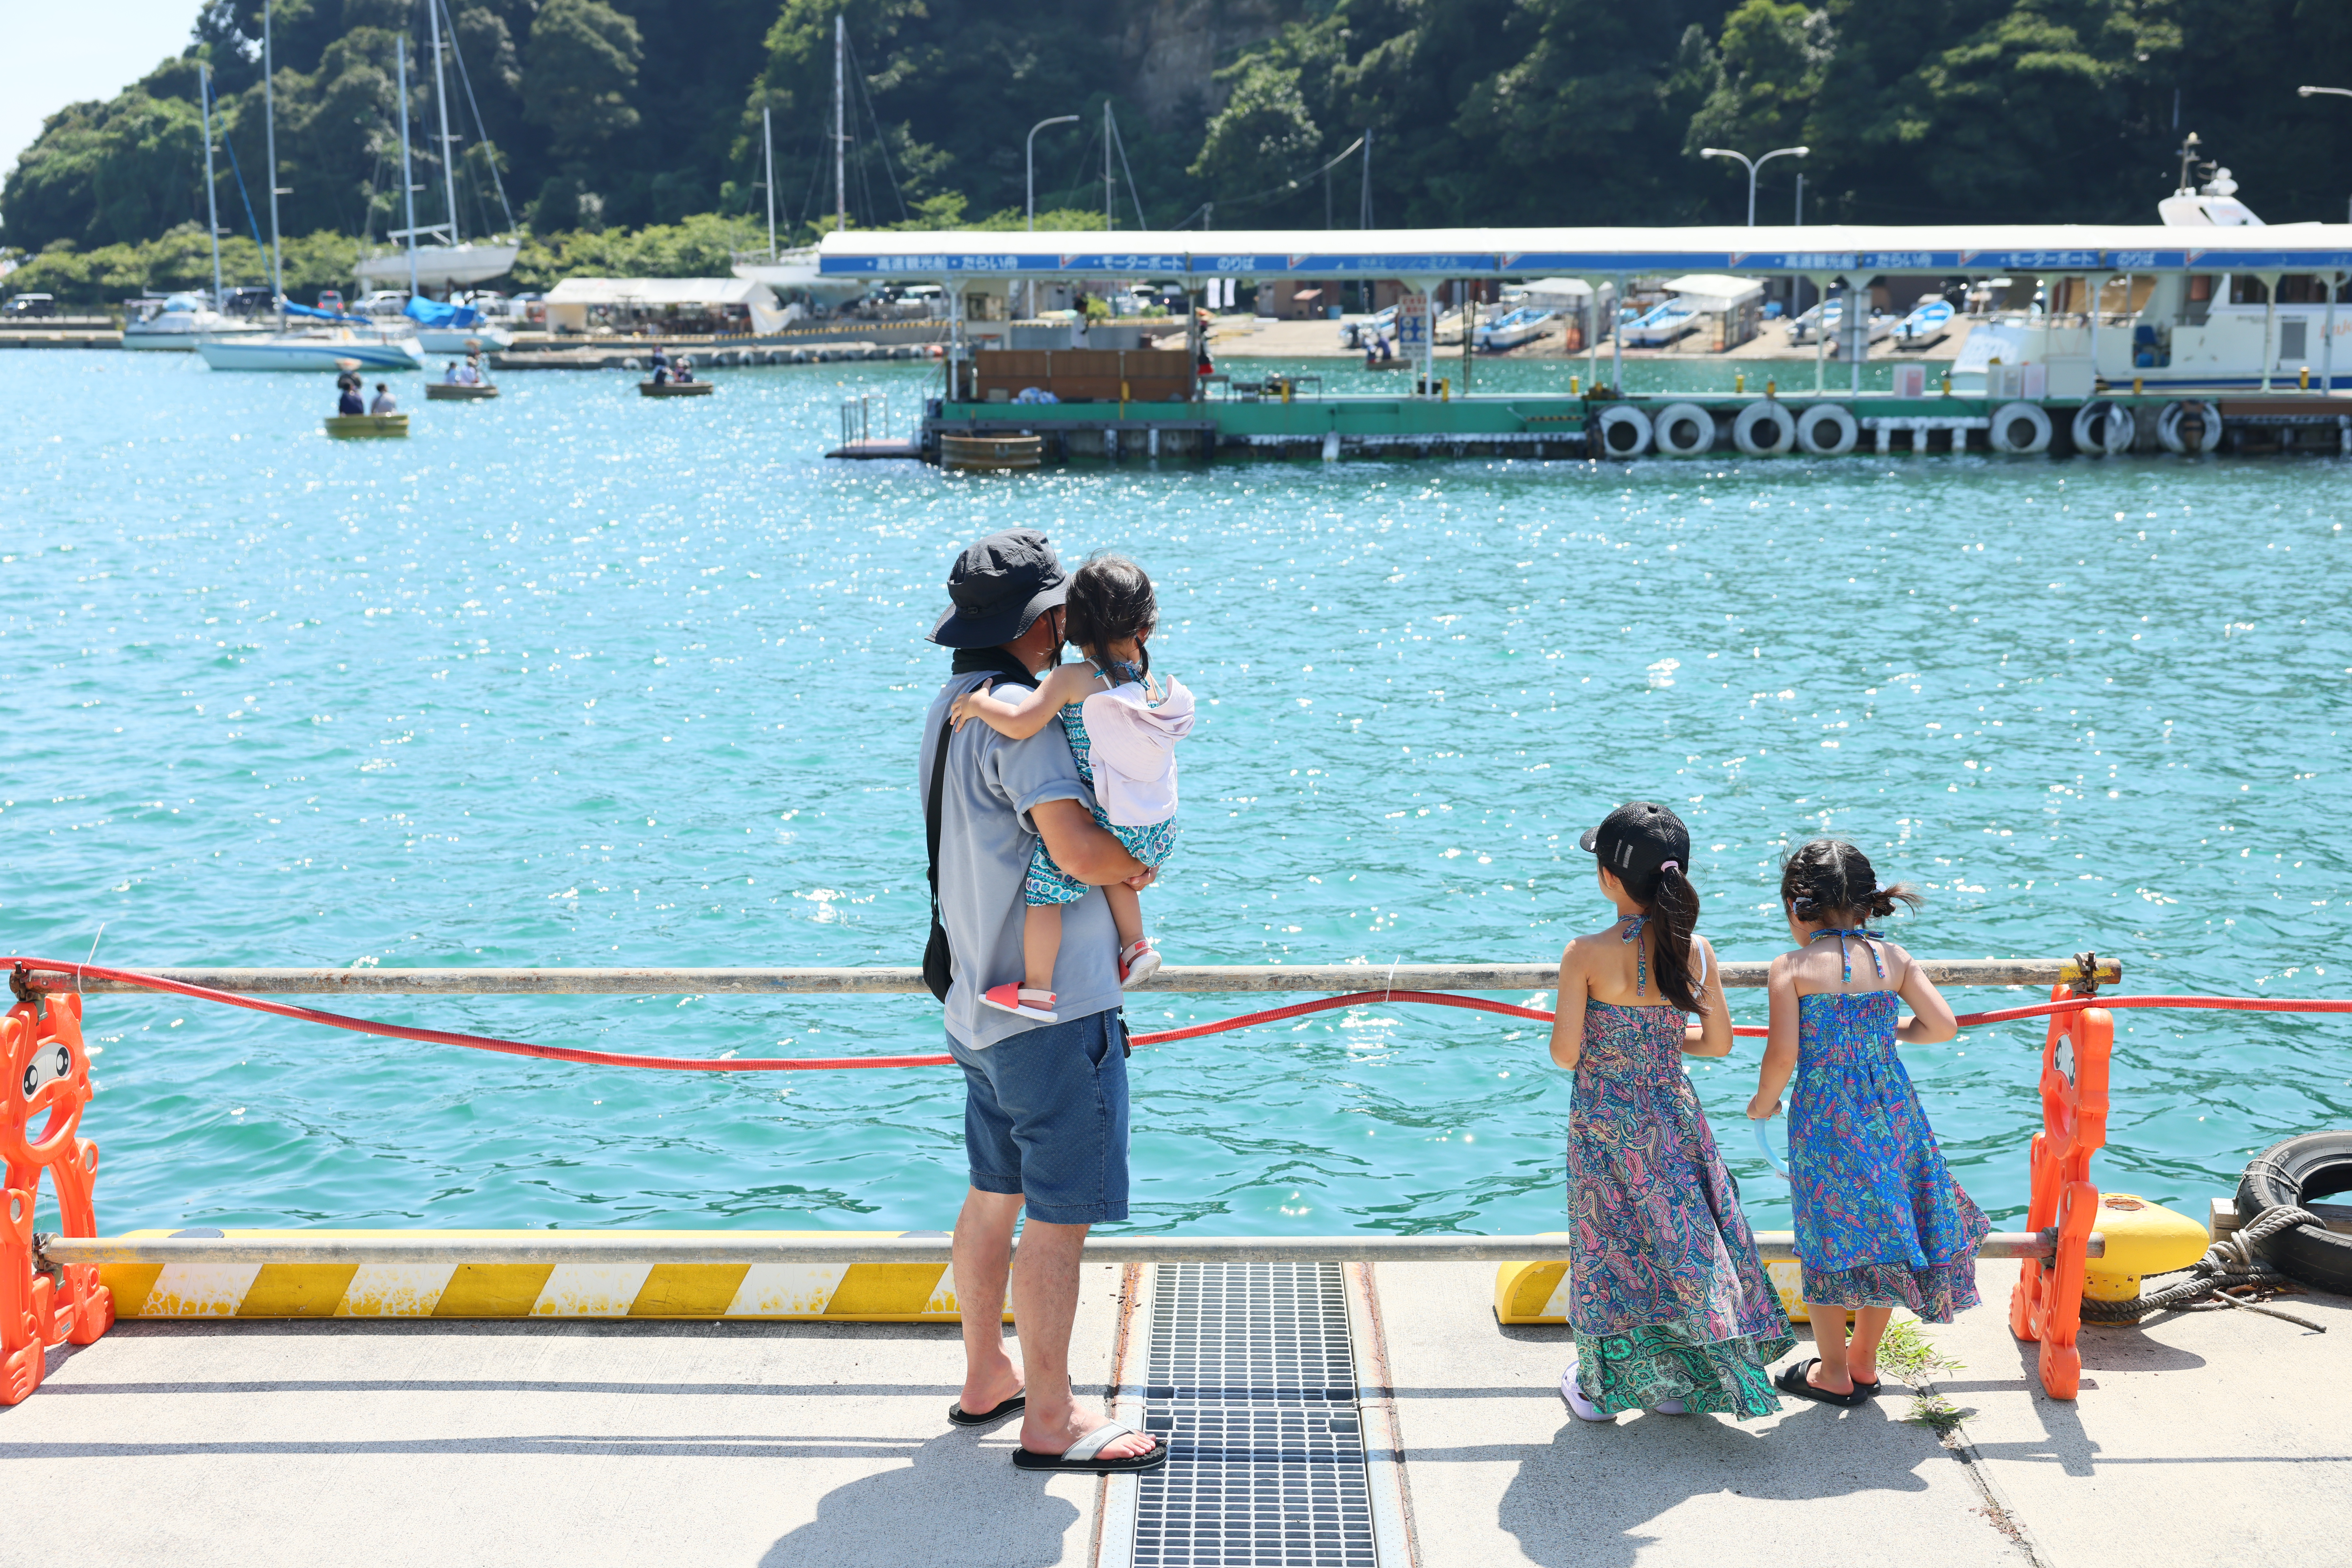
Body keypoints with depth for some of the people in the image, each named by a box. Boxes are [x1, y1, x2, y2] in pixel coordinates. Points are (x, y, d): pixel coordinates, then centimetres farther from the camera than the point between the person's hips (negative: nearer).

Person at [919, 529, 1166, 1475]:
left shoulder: (951, 708, 11)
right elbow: (1079, 848, -29)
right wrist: (1137, 864, -8)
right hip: (1055, 1007, -10)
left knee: (995, 1197, 20)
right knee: (1060, 1220, -1)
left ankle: (986, 1380, 33)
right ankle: (1048, 1424, 8)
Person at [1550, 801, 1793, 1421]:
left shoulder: (1586, 955, -19)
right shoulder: (1696, 950, -7)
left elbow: (1565, 1053, -16)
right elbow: (1719, 1042, 1)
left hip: (1605, 1120, -3)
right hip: (1673, 1115, 3)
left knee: (1610, 1244, 12)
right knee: (1682, 1239, 17)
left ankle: (1601, 1384, 25)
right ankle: (1681, 1380, 27)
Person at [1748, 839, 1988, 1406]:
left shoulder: (1791, 968, -9)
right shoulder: (1893, 958, 3)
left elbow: (1783, 1055, -13)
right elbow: (1943, 1025, -2)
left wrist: (1763, 1102, 5)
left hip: (1824, 1115, -4)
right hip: (1892, 1112, 4)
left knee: (1831, 1242, 9)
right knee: (1884, 1234, 17)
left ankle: (1833, 1373, 20)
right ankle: (1864, 1362, 29)